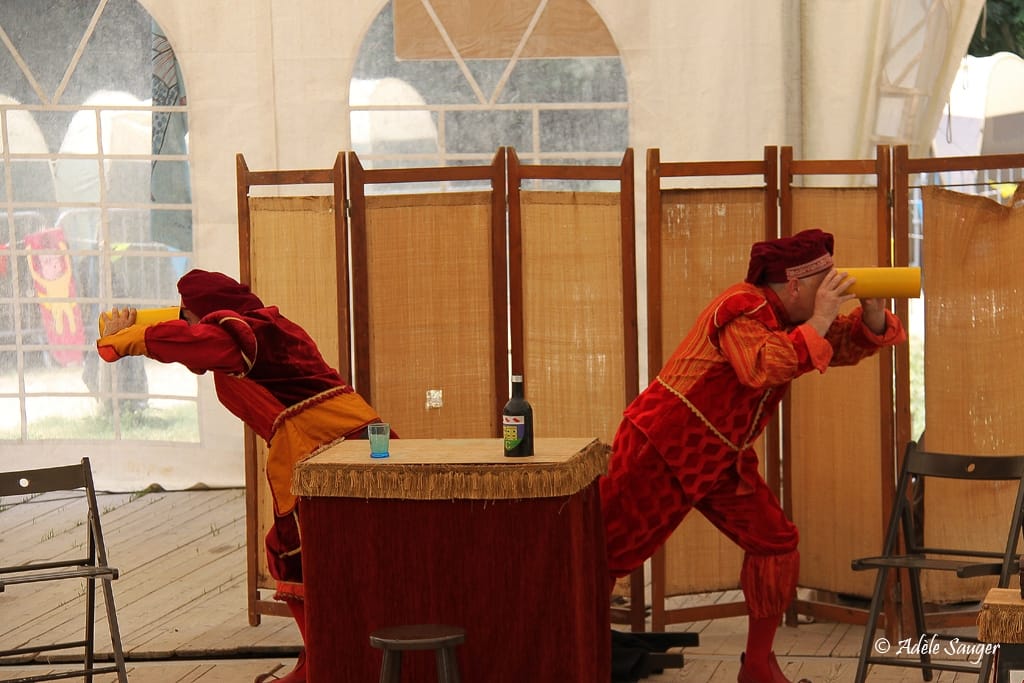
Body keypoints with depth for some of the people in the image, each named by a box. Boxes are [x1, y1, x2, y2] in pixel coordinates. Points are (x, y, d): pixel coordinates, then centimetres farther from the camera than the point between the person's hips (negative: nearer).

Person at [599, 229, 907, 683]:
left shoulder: (788, 320, 7)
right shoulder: (743, 310, -21)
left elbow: (851, 345, 11)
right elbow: (762, 368, -39)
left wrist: (872, 310, -9)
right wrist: (820, 320, -33)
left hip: (720, 460, 9)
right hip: (661, 448, -9)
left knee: (776, 544, 1)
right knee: (606, 552, -4)